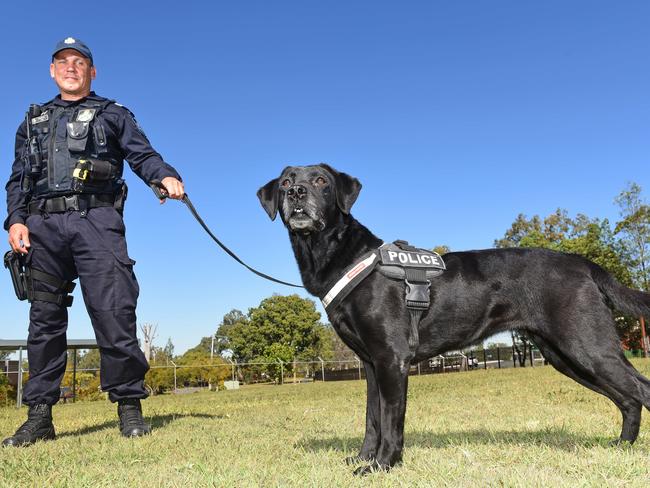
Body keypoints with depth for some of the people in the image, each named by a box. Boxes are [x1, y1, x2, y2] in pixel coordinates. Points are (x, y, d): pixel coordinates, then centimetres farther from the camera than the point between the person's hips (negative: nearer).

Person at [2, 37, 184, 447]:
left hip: (96, 218, -3)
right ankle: (40, 416, 6)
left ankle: (129, 405, -4)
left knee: (113, 312, -12)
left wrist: (167, 176, -16)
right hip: (43, 224, 4)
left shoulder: (112, 114, 19)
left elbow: (143, 155, 6)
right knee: (45, 318, 2)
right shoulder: (33, 121, 28)